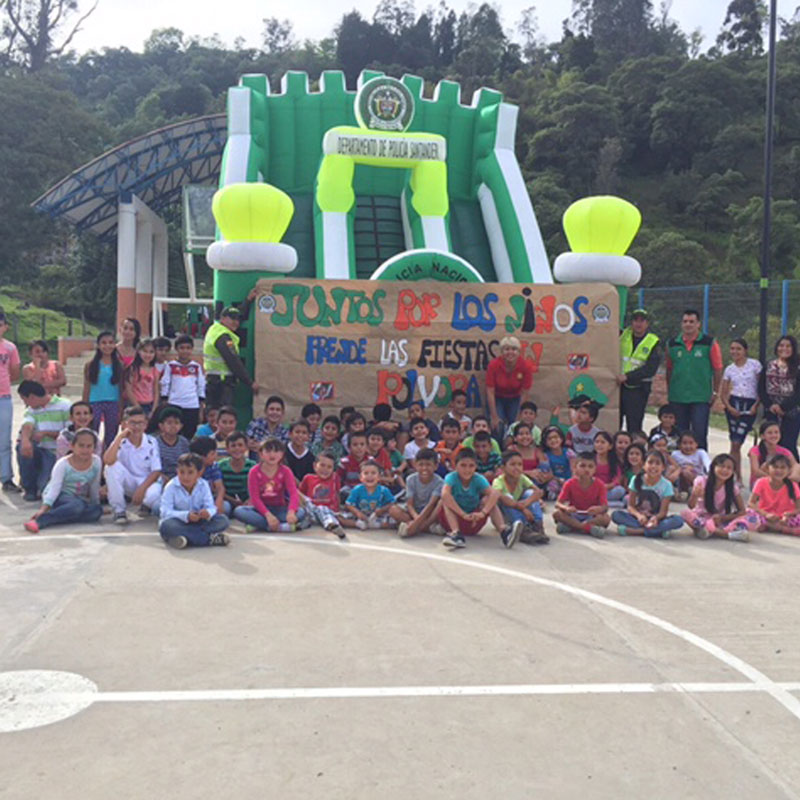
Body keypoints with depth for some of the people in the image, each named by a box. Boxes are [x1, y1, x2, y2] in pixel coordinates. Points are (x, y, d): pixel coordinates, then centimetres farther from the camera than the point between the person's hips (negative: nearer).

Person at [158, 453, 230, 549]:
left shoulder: (203, 486, -5)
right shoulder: (171, 487, -13)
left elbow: (211, 507, -10)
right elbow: (166, 512, -20)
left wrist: (208, 513, -36)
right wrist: (186, 516, -35)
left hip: (197, 522, 2)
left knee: (223, 520, -19)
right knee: (167, 526, -38)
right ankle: (209, 538, -35)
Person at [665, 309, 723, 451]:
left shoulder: (709, 343, -2)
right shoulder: (672, 344, 6)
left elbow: (718, 369, 1)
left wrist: (715, 392, -2)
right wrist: (670, 392, 11)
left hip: (701, 398, -3)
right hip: (677, 398, 3)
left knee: (700, 435, -4)